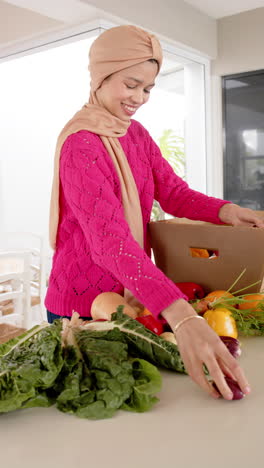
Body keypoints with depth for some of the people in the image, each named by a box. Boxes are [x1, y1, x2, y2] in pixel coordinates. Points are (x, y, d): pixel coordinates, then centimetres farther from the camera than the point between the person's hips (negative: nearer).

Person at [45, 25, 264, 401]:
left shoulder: (136, 133, 5)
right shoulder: (81, 144, -22)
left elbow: (173, 192, 1)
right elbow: (109, 238, -34)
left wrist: (226, 211, -20)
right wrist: (182, 316, -45)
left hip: (134, 296, 7)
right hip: (84, 305, -7)